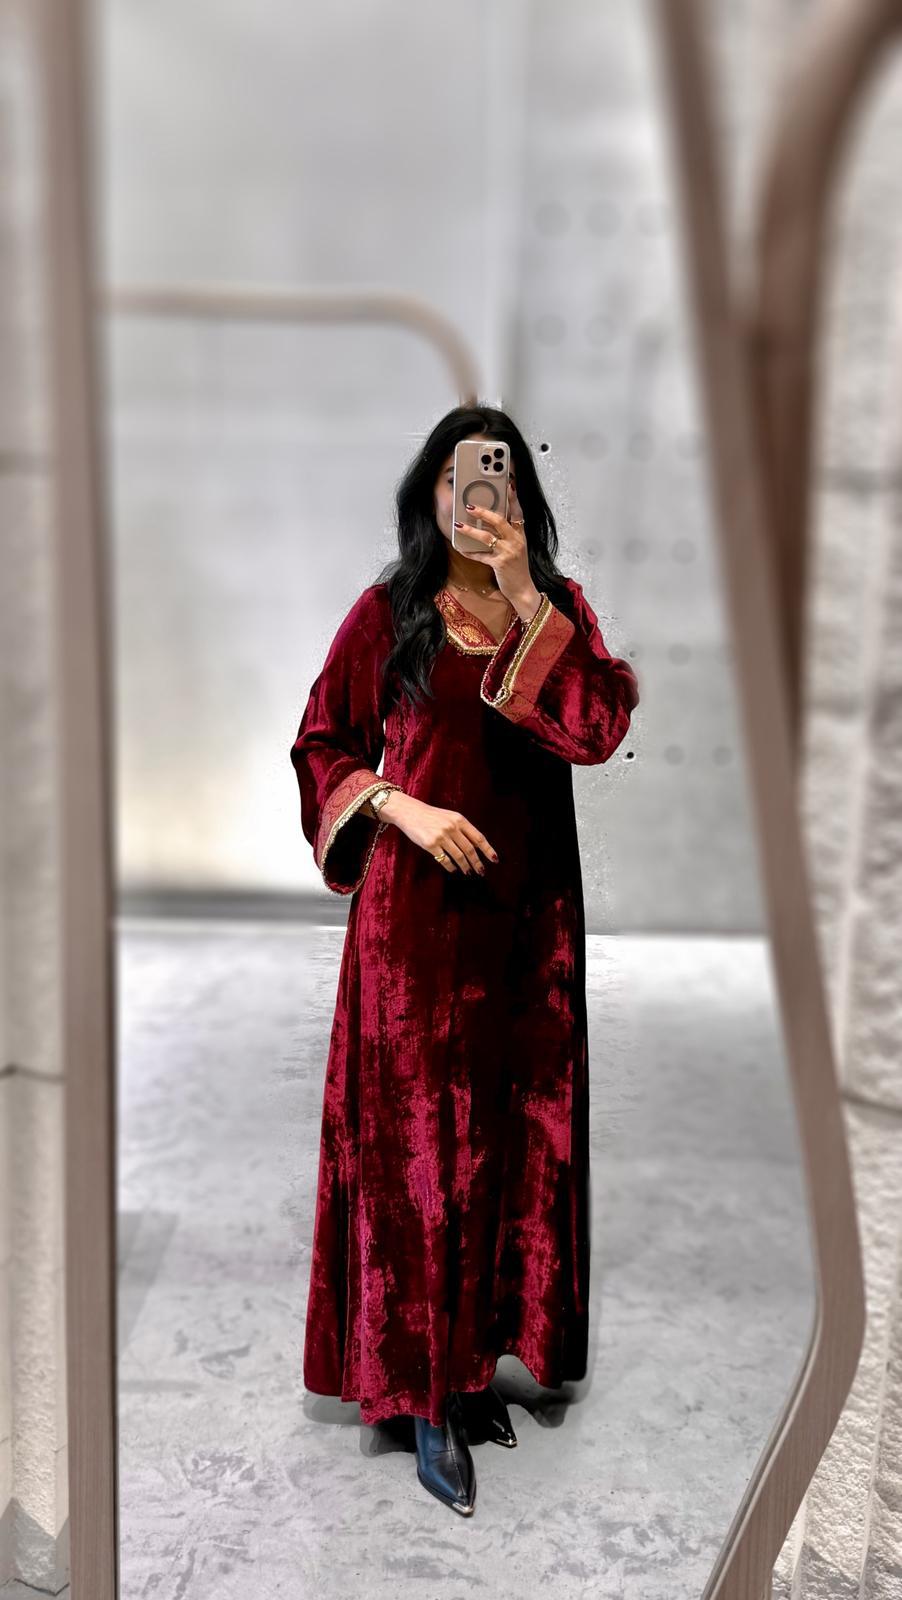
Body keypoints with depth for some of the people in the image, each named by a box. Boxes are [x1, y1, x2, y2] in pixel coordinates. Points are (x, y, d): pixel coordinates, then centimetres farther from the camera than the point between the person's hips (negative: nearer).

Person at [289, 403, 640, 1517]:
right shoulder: (388, 613, 1)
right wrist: (403, 809, -13)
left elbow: (599, 726, -10)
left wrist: (525, 598, -17)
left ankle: (481, 1355, 26)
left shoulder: (559, 609, 6)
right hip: (417, 912, -3)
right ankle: (428, 1394, 10)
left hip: (526, 912, 3)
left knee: (513, 1135, 9)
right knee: (418, 1143, -1)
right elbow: (321, 744, 3)